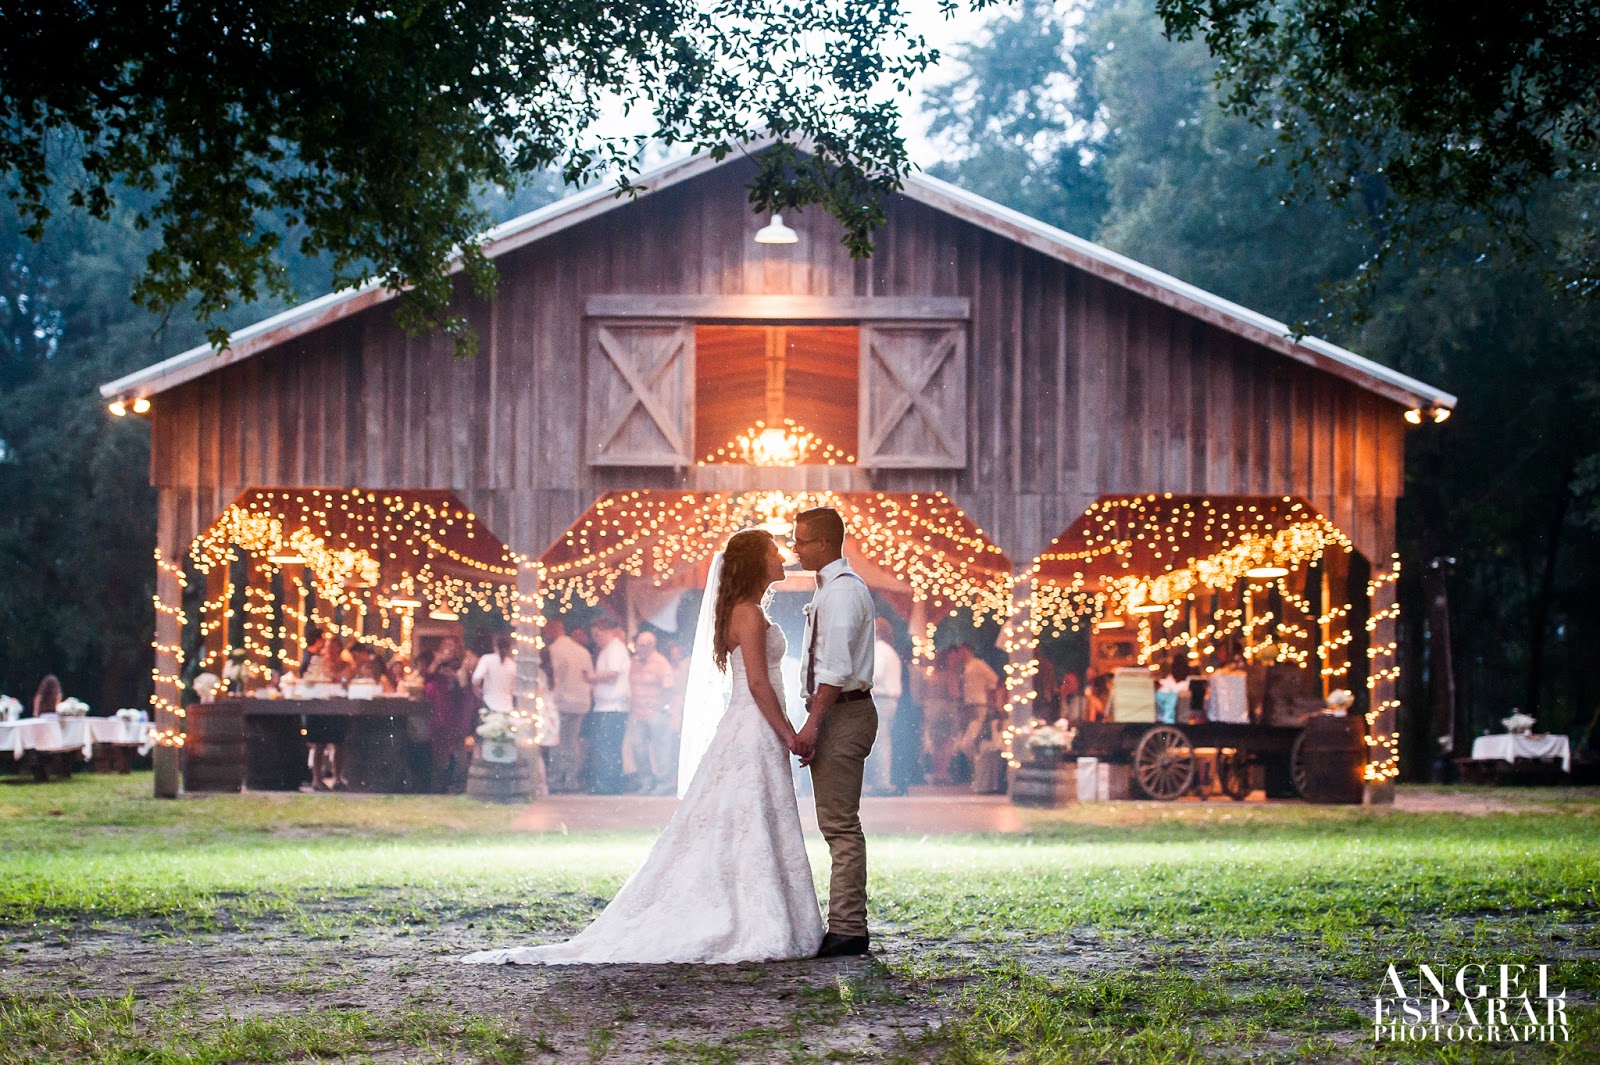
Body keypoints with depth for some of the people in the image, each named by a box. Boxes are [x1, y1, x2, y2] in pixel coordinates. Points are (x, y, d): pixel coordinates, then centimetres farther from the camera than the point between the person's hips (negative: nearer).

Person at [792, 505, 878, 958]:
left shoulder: (842, 591, -15)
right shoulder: (833, 588, 18)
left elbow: (836, 667, -23)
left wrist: (813, 723, -24)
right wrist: (816, 721, 22)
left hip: (842, 714, -11)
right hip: (836, 713, 11)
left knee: (841, 825, -10)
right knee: (838, 824, 13)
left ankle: (847, 930, -9)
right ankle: (846, 925, 17)